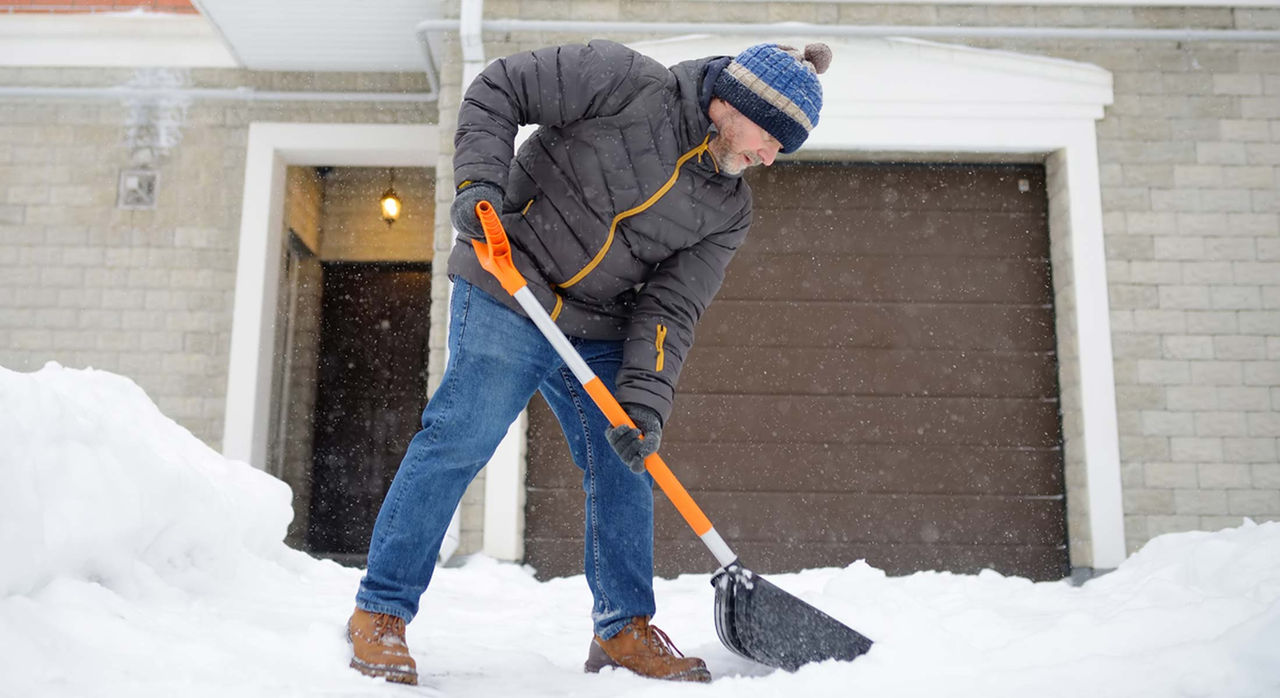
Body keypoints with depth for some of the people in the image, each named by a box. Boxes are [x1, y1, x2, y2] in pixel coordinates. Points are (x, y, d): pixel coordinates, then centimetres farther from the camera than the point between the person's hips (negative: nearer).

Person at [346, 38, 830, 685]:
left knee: (626, 467, 3)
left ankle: (624, 628, 18)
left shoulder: (728, 208, 2)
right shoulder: (627, 83, -12)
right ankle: (380, 610, 5)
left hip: (599, 336, 6)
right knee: (459, 440, -10)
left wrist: (644, 399, -17)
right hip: (505, 298, -6)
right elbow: (497, 88, -8)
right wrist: (480, 181, -22)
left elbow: (671, 306, -4)